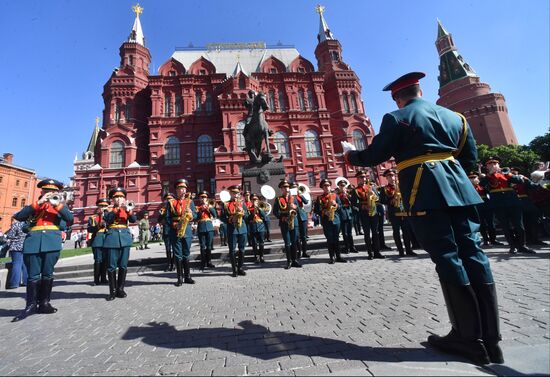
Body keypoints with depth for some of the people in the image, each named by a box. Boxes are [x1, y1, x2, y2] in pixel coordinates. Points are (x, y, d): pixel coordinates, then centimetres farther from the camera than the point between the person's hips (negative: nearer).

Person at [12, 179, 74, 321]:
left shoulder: (60, 205, 15)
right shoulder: (34, 205, 18)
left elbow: (70, 218, -4)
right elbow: (19, 217, -1)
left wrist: (57, 204, -13)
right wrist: (38, 203, -9)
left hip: (52, 242, -1)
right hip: (33, 242, 1)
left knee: (48, 274, 2)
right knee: (33, 275, 1)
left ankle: (44, 303, 13)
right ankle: (31, 305, 12)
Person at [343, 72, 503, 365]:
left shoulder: (395, 119, 2)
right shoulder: (455, 117, 21)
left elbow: (374, 156, -1)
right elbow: (470, 157, 20)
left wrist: (350, 154, 17)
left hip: (426, 193, -6)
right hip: (458, 188, 6)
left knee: (447, 258, -3)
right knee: (472, 254, 6)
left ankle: (470, 338, 7)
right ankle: (490, 338, 14)